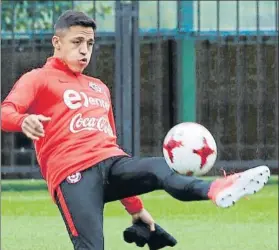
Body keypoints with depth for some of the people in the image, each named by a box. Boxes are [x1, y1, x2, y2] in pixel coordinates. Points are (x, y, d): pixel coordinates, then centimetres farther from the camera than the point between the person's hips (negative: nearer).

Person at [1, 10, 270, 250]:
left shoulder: (100, 88, 32)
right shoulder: (38, 79, 11)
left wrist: (134, 206, 31)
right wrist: (24, 121, -36)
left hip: (111, 163, 3)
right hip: (73, 173, -3)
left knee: (159, 168, -30)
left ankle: (215, 190, -59)